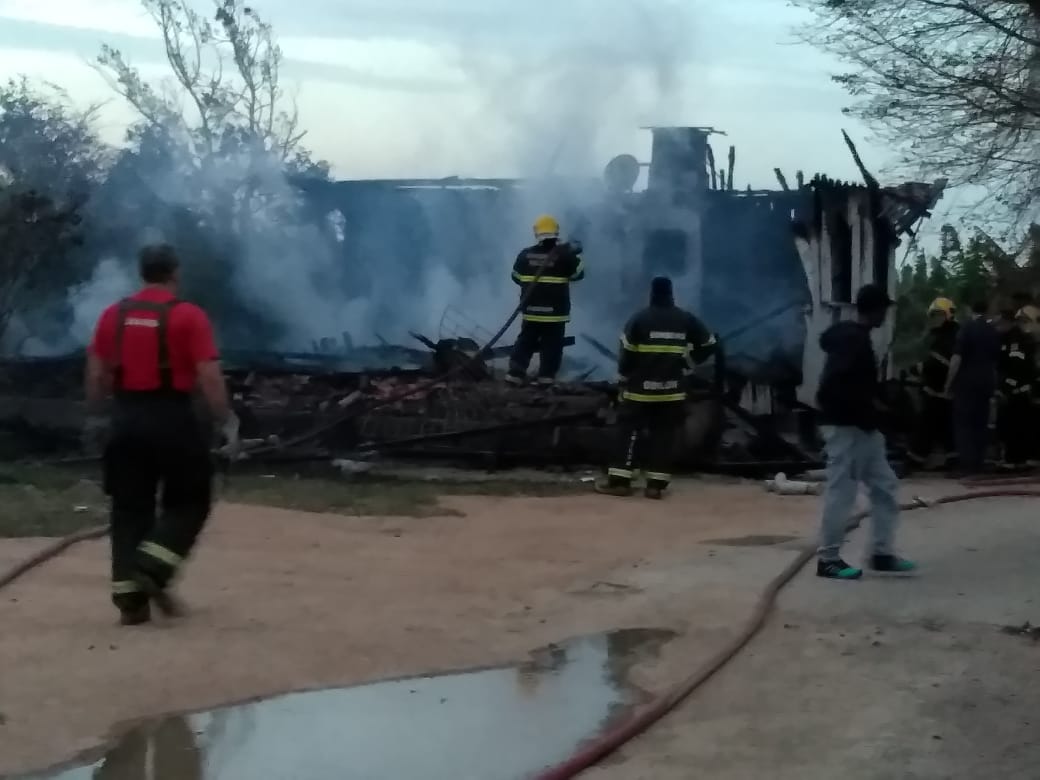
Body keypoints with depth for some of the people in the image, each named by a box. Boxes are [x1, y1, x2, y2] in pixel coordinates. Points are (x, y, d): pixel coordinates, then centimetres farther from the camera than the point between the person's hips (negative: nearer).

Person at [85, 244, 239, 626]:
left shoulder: (113, 314, 6)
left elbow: (95, 371, 9)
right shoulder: (188, 315, -7)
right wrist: (227, 420, -4)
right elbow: (209, 376, -12)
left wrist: (94, 414, 22)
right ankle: (153, 570, -7)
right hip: (173, 418, -4)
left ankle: (130, 599, 7)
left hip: (127, 418, 5)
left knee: (130, 508, 10)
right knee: (190, 500, 11)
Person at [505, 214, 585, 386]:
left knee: (525, 341, 13)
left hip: (531, 311, 3)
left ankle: (515, 373, 8)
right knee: (551, 346, 5)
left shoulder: (525, 255, -3)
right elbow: (578, 273, 2)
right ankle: (546, 377, 1)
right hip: (556, 312, -2)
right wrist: (575, 255, 17)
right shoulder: (564, 255, -10)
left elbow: (517, 277, 8)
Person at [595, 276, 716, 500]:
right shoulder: (686, 320, 2)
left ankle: (619, 481, -2)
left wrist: (622, 381, 5)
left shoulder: (639, 319, -6)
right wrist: (691, 359, 27)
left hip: (641, 388, -2)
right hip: (672, 389, 2)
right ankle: (656, 485, 3)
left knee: (631, 432, 2)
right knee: (663, 435, 6)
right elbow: (708, 344, 9)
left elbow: (627, 354, -6)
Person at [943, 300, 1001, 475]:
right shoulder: (993, 332, 13)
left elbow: (957, 358, -13)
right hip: (986, 382, 6)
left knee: (963, 423, -5)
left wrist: (949, 383, -8)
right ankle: (978, 463, 9)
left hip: (967, 381, -6)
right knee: (981, 423, 9)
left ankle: (967, 463, -12)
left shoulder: (967, 328, -7)